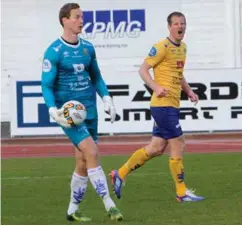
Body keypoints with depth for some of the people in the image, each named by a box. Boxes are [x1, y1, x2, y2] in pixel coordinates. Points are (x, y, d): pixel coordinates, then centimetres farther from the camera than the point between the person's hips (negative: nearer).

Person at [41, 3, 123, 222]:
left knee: (83, 162, 8)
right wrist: (53, 110, -21)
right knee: (92, 152, -19)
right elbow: (46, 85, -8)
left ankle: (73, 210, 21)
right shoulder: (54, 52, -9)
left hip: (89, 110, 6)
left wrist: (106, 98, 7)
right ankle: (109, 206, -20)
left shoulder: (88, 47, 9)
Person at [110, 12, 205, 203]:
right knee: (178, 145, -7)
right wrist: (156, 87, -26)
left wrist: (189, 90, 15)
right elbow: (143, 69, -13)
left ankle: (120, 174, 23)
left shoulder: (183, 47, 16)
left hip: (172, 105, 9)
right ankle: (182, 192, 2)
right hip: (163, 103, -9)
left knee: (156, 148, 12)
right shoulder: (162, 47, -11)